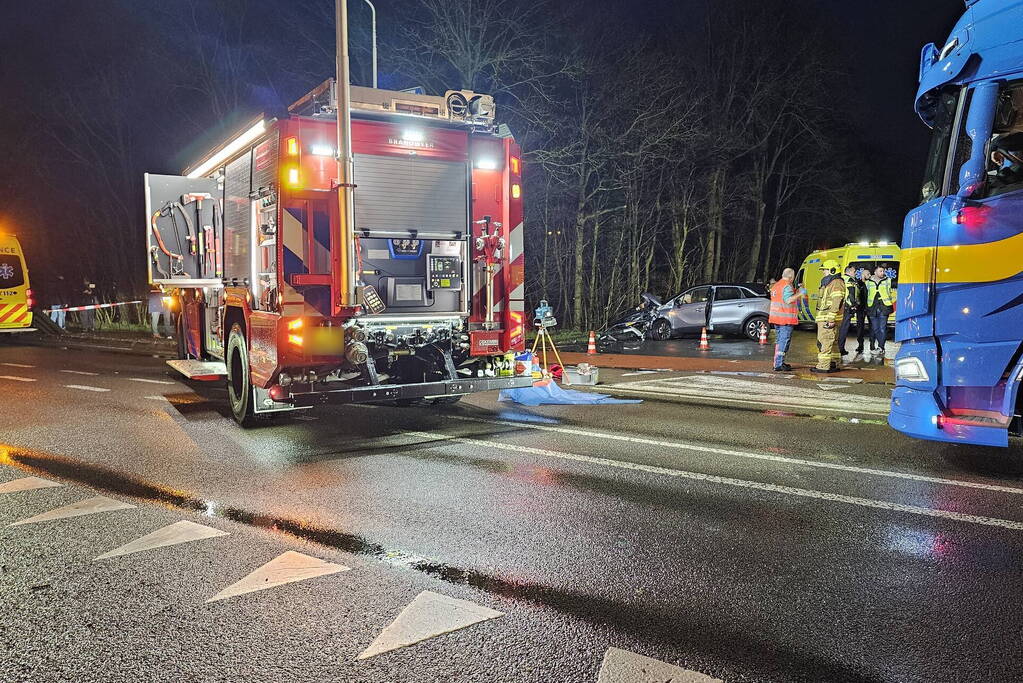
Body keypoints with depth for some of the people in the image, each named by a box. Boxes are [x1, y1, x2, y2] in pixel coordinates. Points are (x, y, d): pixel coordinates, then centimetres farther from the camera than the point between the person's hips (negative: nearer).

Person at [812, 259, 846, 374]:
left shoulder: (836, 283, -14)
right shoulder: (829, 283, 21)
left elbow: (836, 303, -22)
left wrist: (831, 319, -26)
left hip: (828, 319, -11)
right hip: (824, 318, 11)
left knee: (824, 342, -11)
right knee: (832, 342, 15)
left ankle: (823, 366, -10)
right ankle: (833, 364, 21)